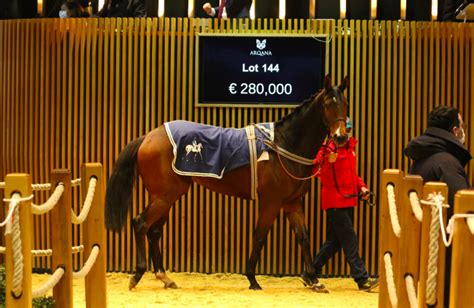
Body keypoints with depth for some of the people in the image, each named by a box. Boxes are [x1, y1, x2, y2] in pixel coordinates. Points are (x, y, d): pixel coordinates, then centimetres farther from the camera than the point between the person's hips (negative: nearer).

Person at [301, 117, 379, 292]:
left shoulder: (349, 147, 15)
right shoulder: (329, 148, -10)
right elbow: (318, 171, -19)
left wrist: (361, 186, 11)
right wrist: (328, 162, -36)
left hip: (348, 201, 9)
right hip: (335, 202, -9)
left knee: (334, 241, 12)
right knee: (349, 239, -8)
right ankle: (362, 279, -7)